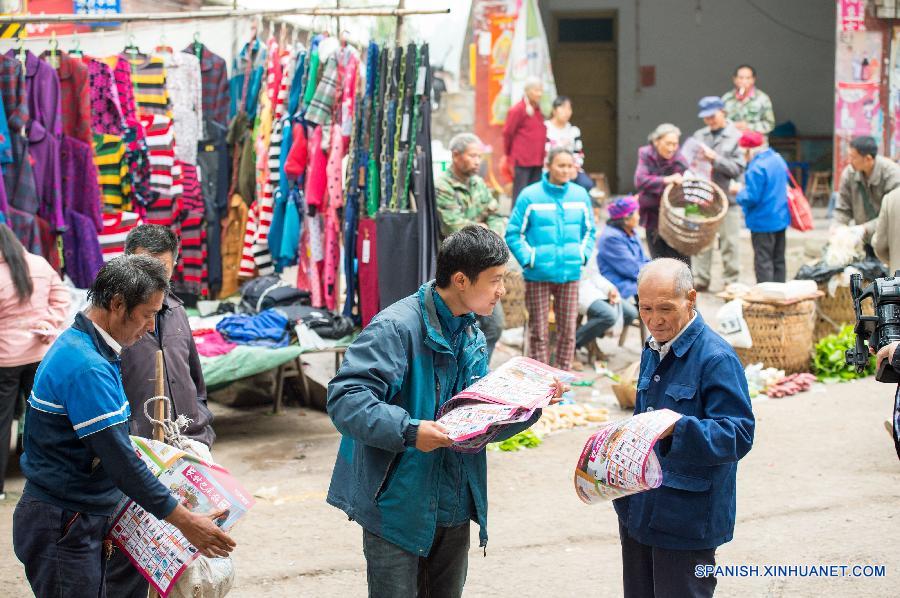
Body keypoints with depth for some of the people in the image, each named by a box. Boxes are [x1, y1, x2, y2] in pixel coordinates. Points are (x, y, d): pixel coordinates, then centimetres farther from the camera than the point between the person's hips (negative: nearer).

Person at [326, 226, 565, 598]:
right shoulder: (396, 327, -17)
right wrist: (407, 431, -35)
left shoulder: (473, 340, 11)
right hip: (399, 508, -8)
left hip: (454, 509, 8)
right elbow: (344, 399, -25)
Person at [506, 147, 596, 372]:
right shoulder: (530, 196, -7)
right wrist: (528, 258, -12)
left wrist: (583, 254, 3)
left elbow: (589, 230, 16)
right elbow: (514, 233, -4)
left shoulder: (580, 195, 4)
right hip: (538, 275, -3)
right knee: (539, 331, 2)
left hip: (570, 272, 4)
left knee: (568, 329, 8)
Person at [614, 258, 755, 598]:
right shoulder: (654, 350, 12)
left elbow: (739, 435, -24)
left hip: (685, 519, -8)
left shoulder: (717, 359, -17)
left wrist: (680, 429, -38)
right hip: (638, 509, 9)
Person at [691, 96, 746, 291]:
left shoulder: (736, 137, -2)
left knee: (729, 243, 2)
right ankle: (700, 279, 16)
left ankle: (732, 281, 11)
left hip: (728, 197, -4)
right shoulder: (699, 136, 10)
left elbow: (737, 168, -9)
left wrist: (715, 158, -15)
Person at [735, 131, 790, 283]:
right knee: (779, 260, 15)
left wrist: (740, 192, -4)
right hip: (781, 218, 9)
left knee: (763, 262, -2)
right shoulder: (778, 159, 6)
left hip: (763, 222, -9)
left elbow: (751, 197, -24)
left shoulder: (756, 168, -22)